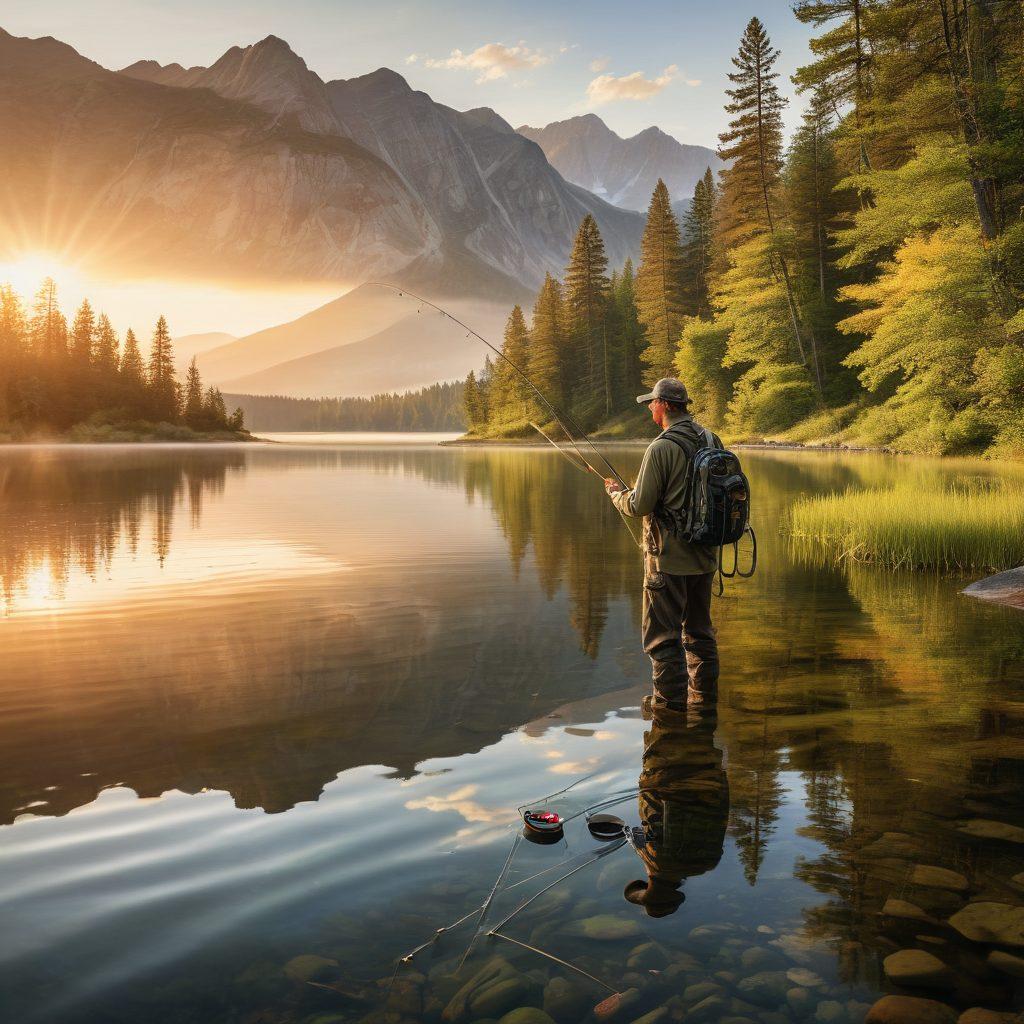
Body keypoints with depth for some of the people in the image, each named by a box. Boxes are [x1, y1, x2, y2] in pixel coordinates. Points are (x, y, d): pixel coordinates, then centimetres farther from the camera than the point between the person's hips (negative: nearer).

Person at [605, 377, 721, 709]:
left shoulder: (661, 448, -17)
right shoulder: (712, 440, 5)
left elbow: (639, 505, -16)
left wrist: (615, 492, 6)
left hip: (669, 556, -8)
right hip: (705, 554, 8)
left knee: (663, 633, 3)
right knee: (699, 629, 19)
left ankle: (671, 700, 9)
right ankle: (704, 693, 28)